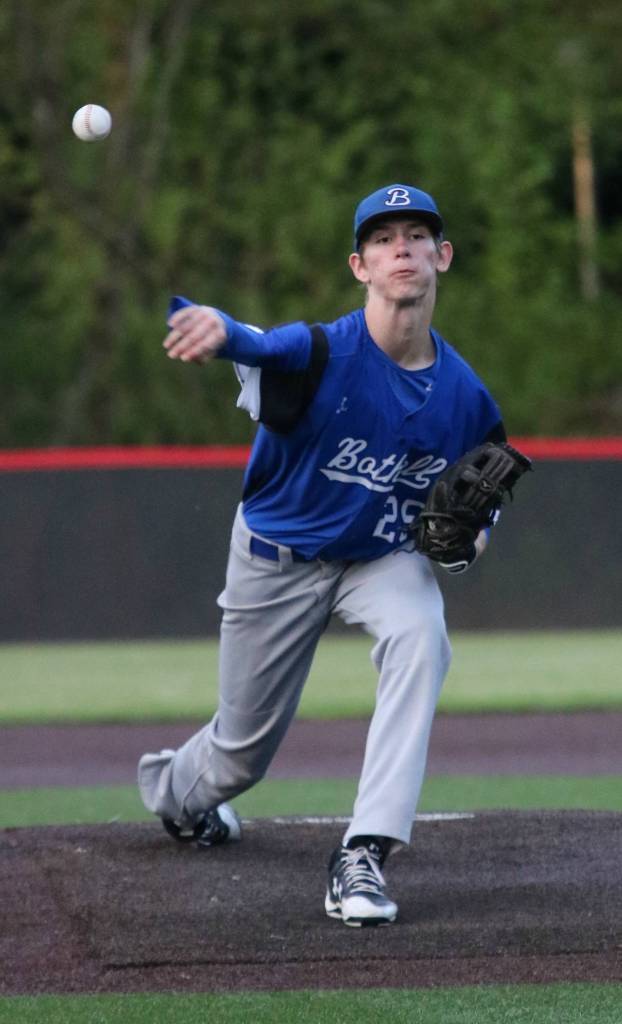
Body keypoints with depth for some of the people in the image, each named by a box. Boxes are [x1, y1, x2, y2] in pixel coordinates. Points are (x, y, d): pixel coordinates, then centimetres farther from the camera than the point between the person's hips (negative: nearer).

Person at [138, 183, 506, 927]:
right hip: (279, 559, -2)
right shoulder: (322, 354, -29)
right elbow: (256, 344, -52)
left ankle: (362, 856, -33)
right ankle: (173, 789, 52)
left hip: (383, 558, 2)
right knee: (242, 755, 10)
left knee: (421, 637, -33)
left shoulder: (464, 394, -14)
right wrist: (214, 325, -78)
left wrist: (471, 531, -17)